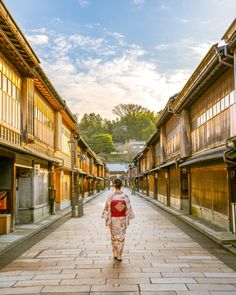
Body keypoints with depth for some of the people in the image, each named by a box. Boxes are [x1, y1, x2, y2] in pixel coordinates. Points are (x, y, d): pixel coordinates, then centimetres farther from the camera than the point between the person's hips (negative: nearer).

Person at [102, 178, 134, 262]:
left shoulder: (111, 197, -13)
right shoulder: (125, 196, -9)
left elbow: (107, 209, -10)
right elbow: (128, 209, -5)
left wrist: (107, 220, -1)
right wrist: (128, 219, 6)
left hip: (113, 219, -1)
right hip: (122, 219, 1)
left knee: (114, 237, 15)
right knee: (121, 237, 10)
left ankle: (115, 254, 23)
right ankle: (119, 256, 12)